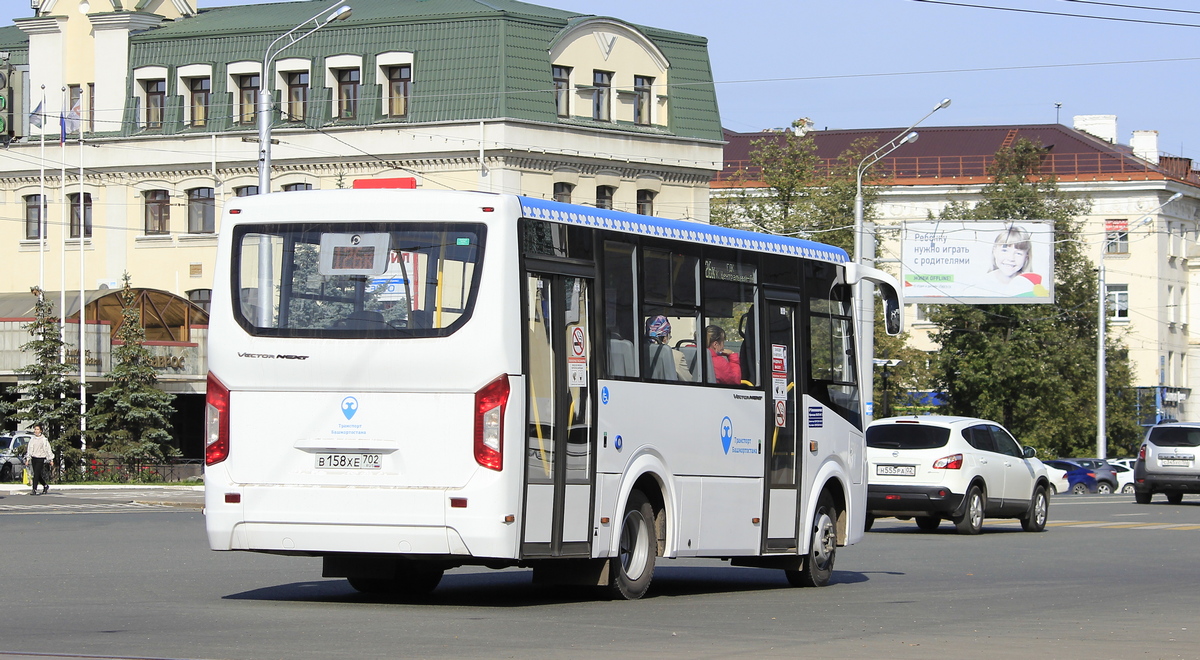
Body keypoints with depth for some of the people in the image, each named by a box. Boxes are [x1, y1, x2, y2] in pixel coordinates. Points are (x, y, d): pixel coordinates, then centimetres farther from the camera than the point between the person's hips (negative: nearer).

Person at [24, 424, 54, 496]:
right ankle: (45, 486, 30)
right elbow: (29, 450, 12)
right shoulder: (32, 440, 10)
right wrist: (27, 459, 6)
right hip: (34, 458, 5)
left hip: (41, 458, -5)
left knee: (36, 474, -13)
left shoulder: (44, 440, -2)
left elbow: (48, 450, 0)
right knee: (36, 474, 9)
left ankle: (34, 490, -12)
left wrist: (51, 460, 0)